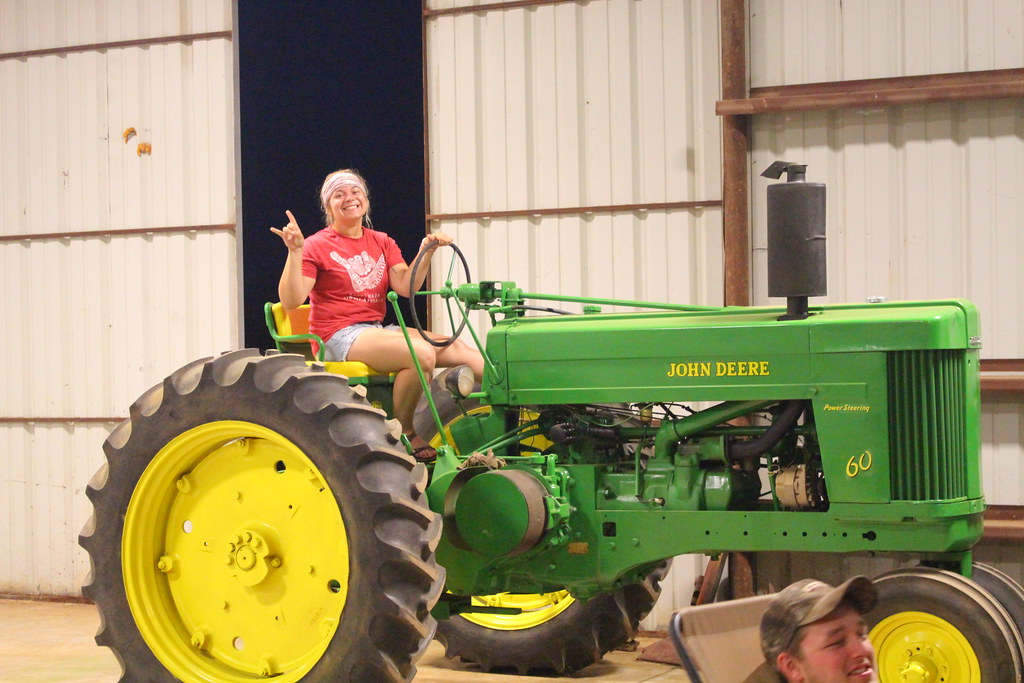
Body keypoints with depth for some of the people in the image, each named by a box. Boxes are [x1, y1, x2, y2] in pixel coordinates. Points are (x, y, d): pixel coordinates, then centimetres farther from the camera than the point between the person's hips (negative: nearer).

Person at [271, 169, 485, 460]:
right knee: (422, 353, -29)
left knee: (458, 348, -11)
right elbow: (291, 301, -13)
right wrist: (295, 252, -23)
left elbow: (406, 287, 0)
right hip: (338, 337, -7)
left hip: (377, 329, 7)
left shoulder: (382, 243, 15)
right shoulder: (317, 246, -2)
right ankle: (404, 434, -17)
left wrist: (426, 251, -14)